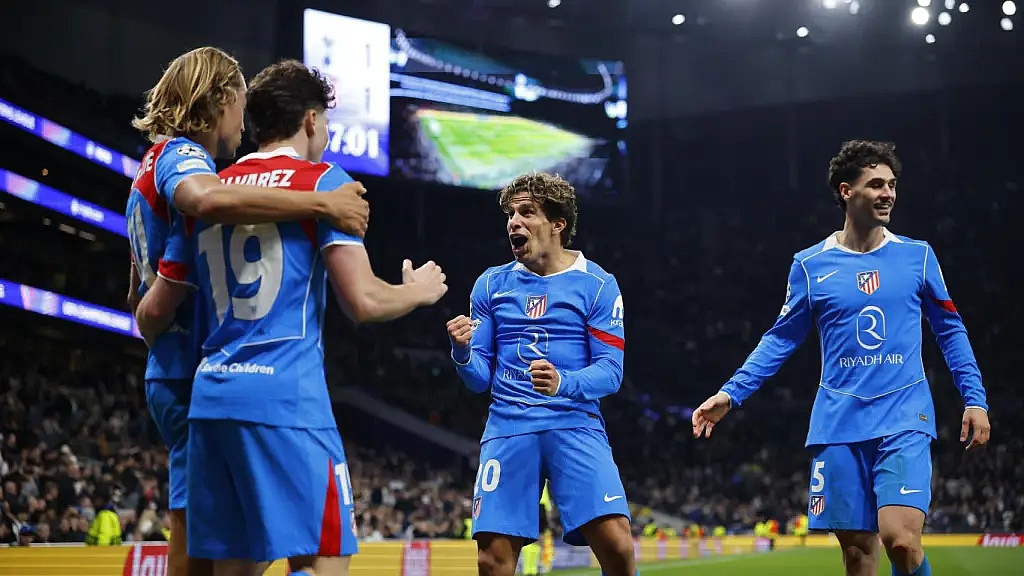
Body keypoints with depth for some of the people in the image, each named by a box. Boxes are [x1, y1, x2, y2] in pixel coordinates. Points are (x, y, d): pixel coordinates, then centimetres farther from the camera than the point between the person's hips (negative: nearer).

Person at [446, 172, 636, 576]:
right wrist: (462, 352, -12)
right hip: (508, 428, 2)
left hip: (575, 425, -2)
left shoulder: (596, 284, 4)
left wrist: (563, 383, -23)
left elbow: (611, 371, -3)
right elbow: (480, 379, 11)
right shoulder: (491, 285, 12)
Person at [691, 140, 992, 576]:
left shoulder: (917, 256, 6)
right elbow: (781, 339, 11)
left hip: (904, 419, -1)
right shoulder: (810, 265, 6)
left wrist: (974, 399, 4)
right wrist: (731, 394, 2)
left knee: (901, 539, -19)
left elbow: (950, 331, 12)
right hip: (839, 424, 1)